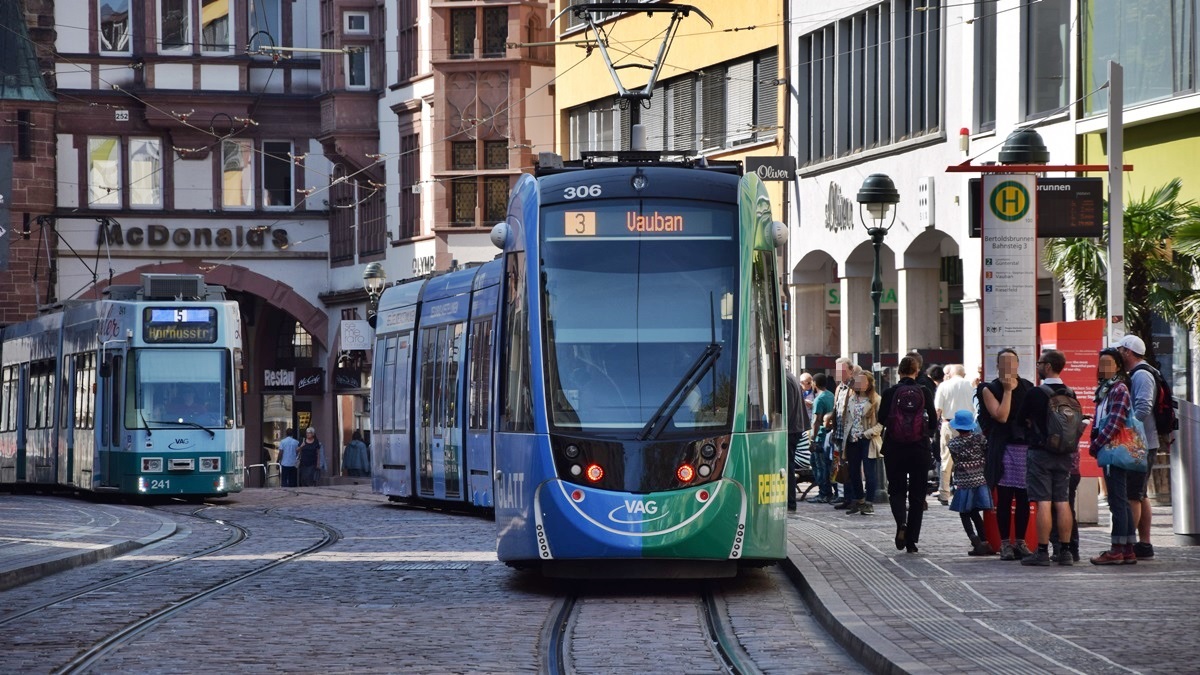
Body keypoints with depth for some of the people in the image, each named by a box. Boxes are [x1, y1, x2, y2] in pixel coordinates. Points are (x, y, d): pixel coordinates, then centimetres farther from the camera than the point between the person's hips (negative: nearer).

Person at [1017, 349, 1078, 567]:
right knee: (1062, 502, 8)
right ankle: (1064, 551, 10)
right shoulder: (1070, 394, 4)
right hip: (1064, 454, 5)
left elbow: (1020, 420, -1)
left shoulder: (1036, 393, -11)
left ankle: (1042, 552, -7)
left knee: (1044, 503, -6)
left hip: (1040, 452, -5)